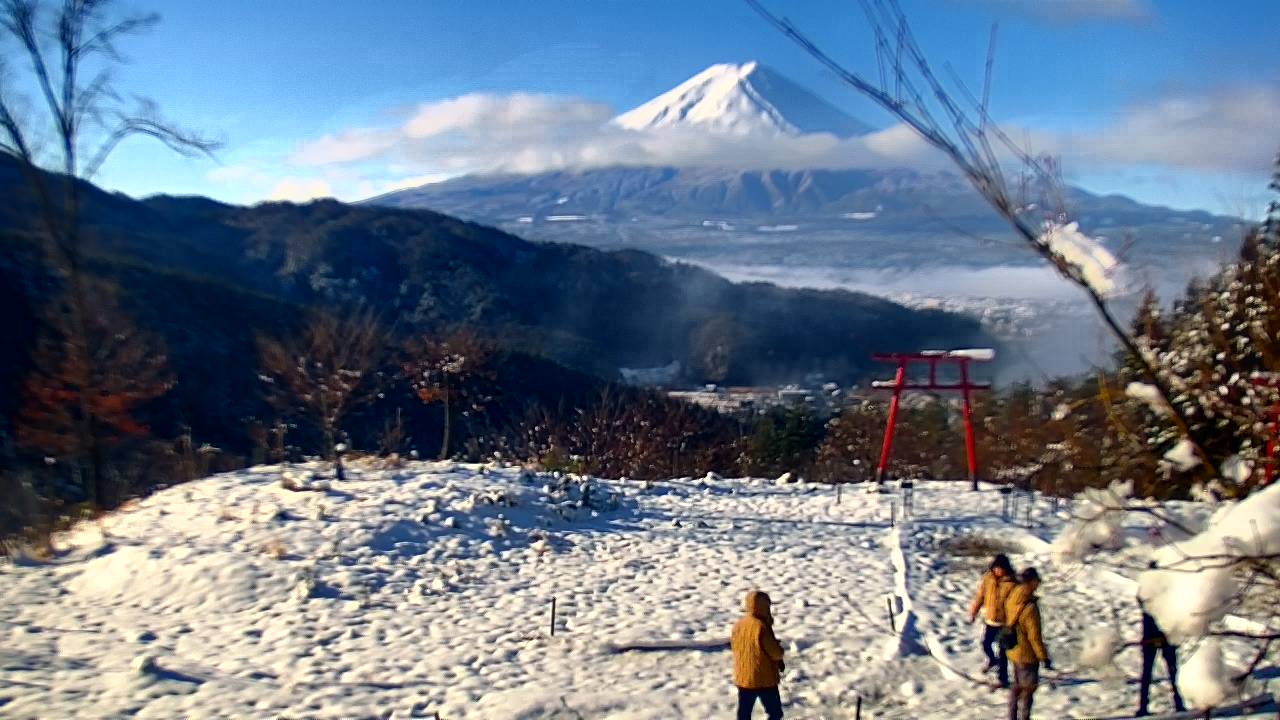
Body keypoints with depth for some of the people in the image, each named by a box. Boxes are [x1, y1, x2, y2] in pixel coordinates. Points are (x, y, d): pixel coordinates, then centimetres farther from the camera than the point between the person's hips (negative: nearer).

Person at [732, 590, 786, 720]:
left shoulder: (738, 625, 1)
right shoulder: (761, 627, -21)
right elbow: (776, 653, -18)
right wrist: (779, 648, 6)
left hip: (743, 678, 6)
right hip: (765, 679, -6)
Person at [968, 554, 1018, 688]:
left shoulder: (1012, 583, -19)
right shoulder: (987, 578, -7)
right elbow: (980, 596, 4)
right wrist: (973, 613, 10)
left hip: (1004, 622, -4)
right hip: (990, 620, 4)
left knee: (1002, 652, 4)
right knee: (986, 644, 19)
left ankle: (1003, 679, 19)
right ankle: (992, 660, 50)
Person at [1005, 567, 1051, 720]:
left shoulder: (1011, 599, -3)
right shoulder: (1030, 607, -27)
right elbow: (1034, 636, -23)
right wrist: (1044, 657, -13)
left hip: (1013, 651, 8)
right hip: (1027, 654, -8)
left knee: (1017, 686, 22)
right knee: (1028, 689, 7)